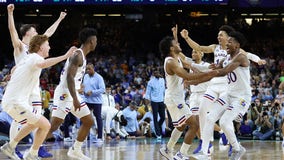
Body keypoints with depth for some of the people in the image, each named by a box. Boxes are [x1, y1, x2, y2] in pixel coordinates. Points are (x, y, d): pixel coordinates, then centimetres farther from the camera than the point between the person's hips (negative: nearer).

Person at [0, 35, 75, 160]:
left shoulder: (28, 58, 17)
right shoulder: (35, 58, -13)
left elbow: (14, 70, 36)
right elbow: (43, 64, -39)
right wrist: (65, 56, -41)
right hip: (16, 103, -10)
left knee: (34, 123, 29)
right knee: (45, 125, -7)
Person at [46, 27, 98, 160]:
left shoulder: (81, 55, 16)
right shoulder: (77, 55, -16)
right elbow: (69, 77, -26)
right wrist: (75, 99, -30)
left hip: (73, 94, 10)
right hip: (65, 94, -10)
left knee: (89, 122, 12)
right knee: (53, 126, -13)